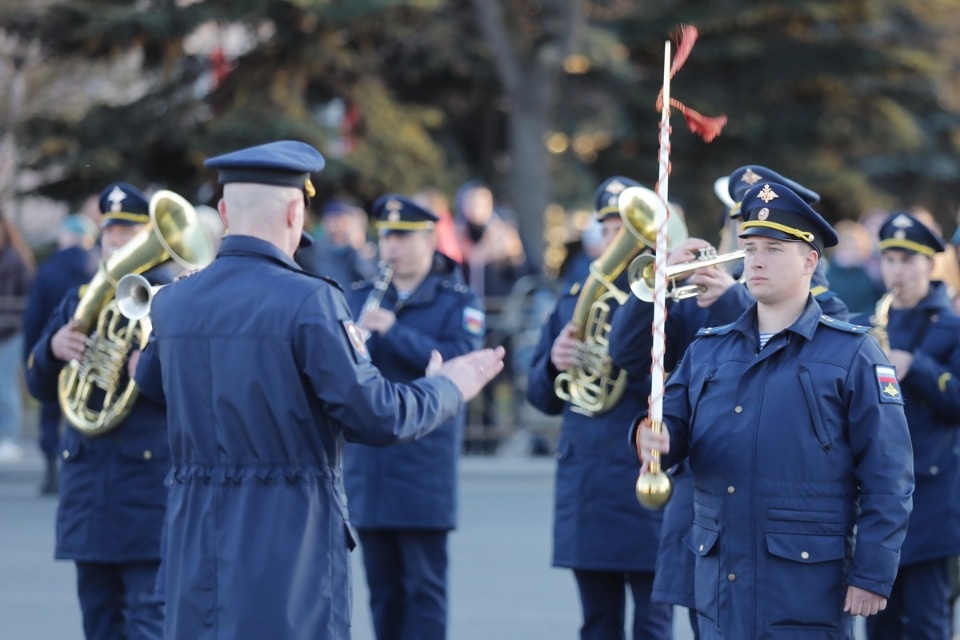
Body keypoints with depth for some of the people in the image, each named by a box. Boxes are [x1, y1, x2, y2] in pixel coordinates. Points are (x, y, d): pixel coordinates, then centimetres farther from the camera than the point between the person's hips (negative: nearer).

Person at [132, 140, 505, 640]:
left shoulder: (171, 302, 5)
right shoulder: (308, 300, -14)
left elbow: (150, 382, 25)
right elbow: (374, 416, -13)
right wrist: (447, 390, 5)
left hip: (194, 536, 6)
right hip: (287, 537, -6)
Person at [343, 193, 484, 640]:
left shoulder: (459, 303, 2)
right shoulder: (360, 298, 13)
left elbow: (459, 361, -13)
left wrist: (393, 331, -21)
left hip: (423, 465, -4)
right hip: (366, 465, 4)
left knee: (424, 584, -5)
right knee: (383, 586, 8)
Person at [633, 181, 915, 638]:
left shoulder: (852, 355, -3)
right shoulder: (707, 350, 13)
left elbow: (888, 478, -6)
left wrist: (873, 574, -12)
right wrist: (650, 436, -16)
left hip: (808, 583, -5)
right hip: (720, 581, 5)